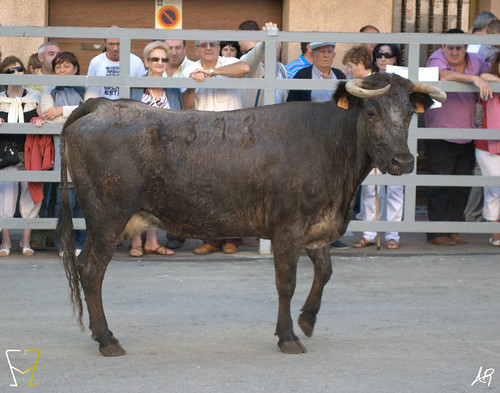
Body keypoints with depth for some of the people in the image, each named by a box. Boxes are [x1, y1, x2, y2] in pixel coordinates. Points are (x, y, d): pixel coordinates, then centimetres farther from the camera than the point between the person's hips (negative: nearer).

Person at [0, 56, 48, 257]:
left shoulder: (34, 97, 8)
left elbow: (42, 120, 12)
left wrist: (40, 122, -10)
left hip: (29, 155, 0)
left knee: (30, 195, 0)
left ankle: (26, 242, 10)